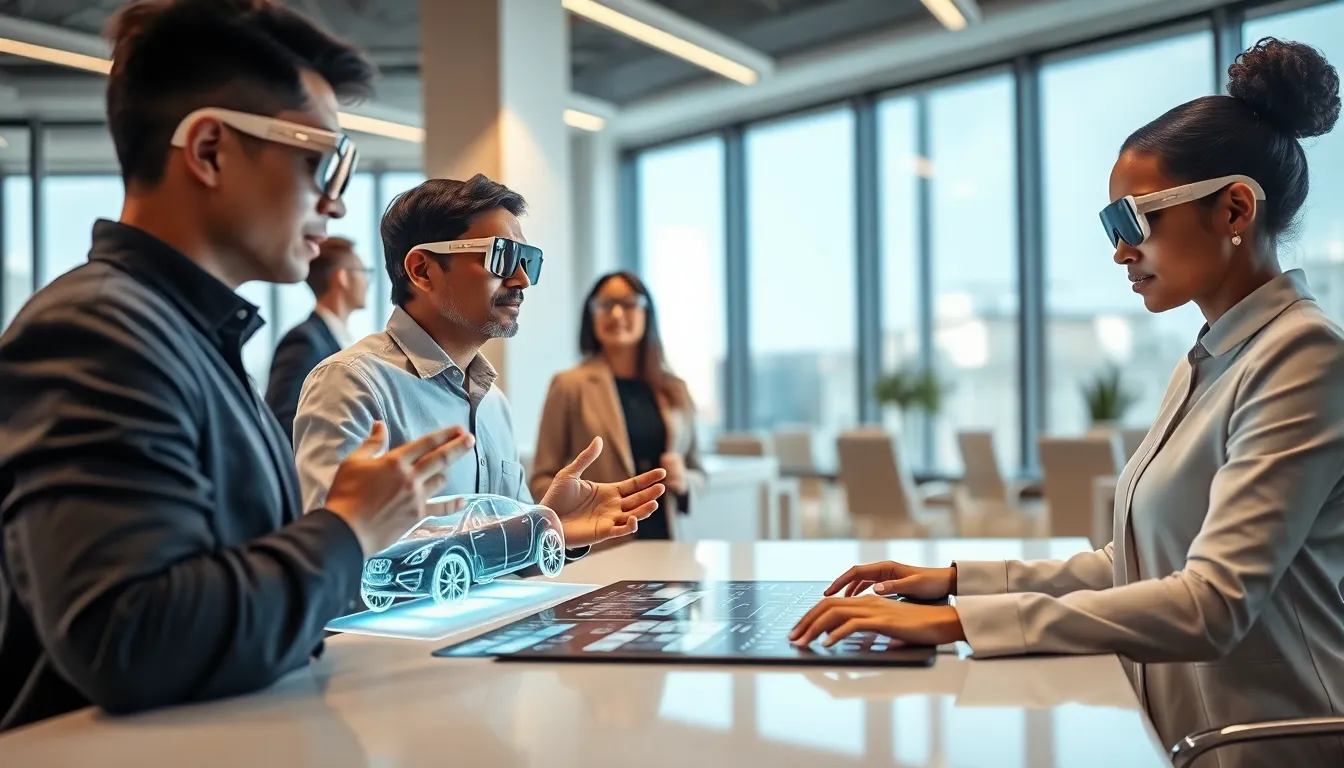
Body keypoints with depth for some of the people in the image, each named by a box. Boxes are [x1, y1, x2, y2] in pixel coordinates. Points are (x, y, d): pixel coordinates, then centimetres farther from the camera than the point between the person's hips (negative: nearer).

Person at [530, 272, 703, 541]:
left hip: (668, 539, 3)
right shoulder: (570, 386, 0)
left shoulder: (675, 390, 11)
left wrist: (683, 482, -2)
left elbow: (698, 475, 19)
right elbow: (543, 479, 0)